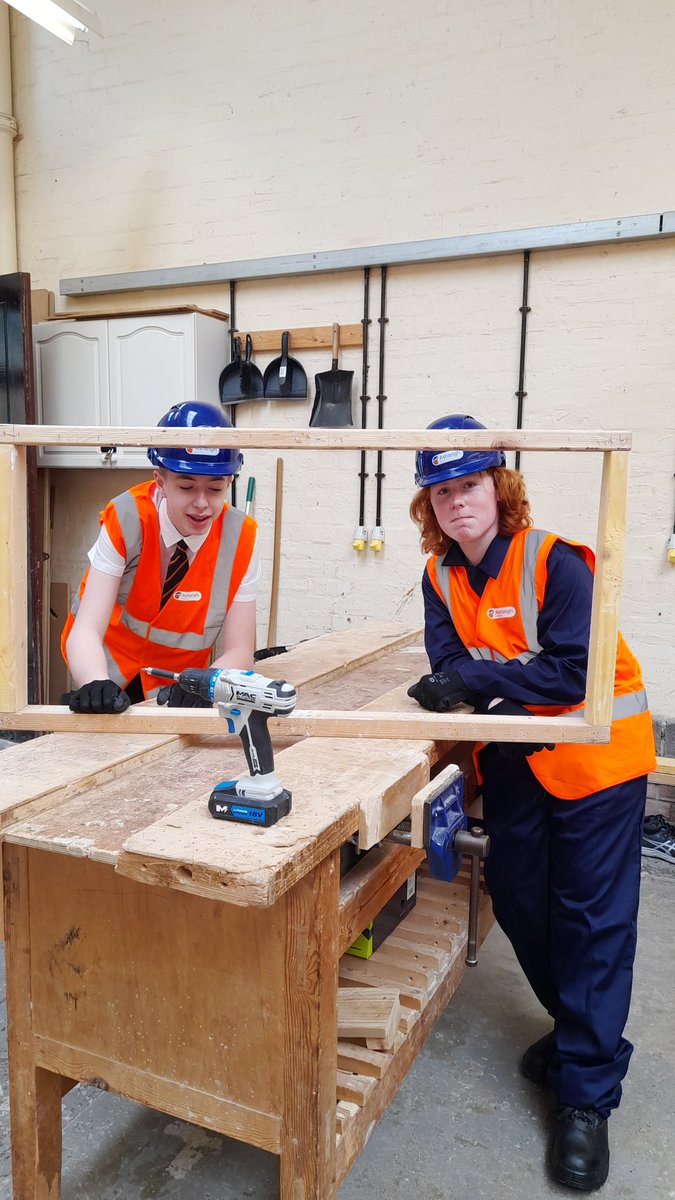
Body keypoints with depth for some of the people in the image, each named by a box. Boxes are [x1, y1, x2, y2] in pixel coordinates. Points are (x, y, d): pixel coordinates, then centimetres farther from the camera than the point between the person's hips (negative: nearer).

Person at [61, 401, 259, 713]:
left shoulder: (241, 538, -19)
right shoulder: (126, 519, -24)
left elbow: (239, 651, -18)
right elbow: (86, 630, -30)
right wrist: (97, 686, -51)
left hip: (178, 680, 1)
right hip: (109, 661, 0)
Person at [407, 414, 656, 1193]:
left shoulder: (555, 562, -20)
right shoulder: (441, 574, -2)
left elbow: (576, 669, -25)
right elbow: (450, 663, -5)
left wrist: (476, 678, -33)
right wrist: (448, 690, -28)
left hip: (595, 755, -6)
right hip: (514, 757, 6)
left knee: (592, 918, 0)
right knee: (517, 898, 14)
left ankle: (585, 1096, 14)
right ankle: (577, 1028, 39)